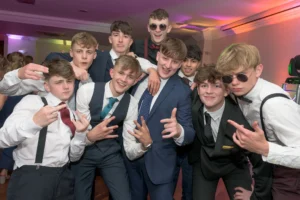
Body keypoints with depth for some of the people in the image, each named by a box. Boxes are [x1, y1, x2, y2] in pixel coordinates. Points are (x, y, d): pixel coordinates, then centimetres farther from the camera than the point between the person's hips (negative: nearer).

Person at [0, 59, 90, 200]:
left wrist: (80, 134, -5)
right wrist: (34, 122, -31)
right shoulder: (32, 101, -1)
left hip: (63, 178, 5)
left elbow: (74, 157, 12)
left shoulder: (73, 115, 14)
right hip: (30, 176, -5)